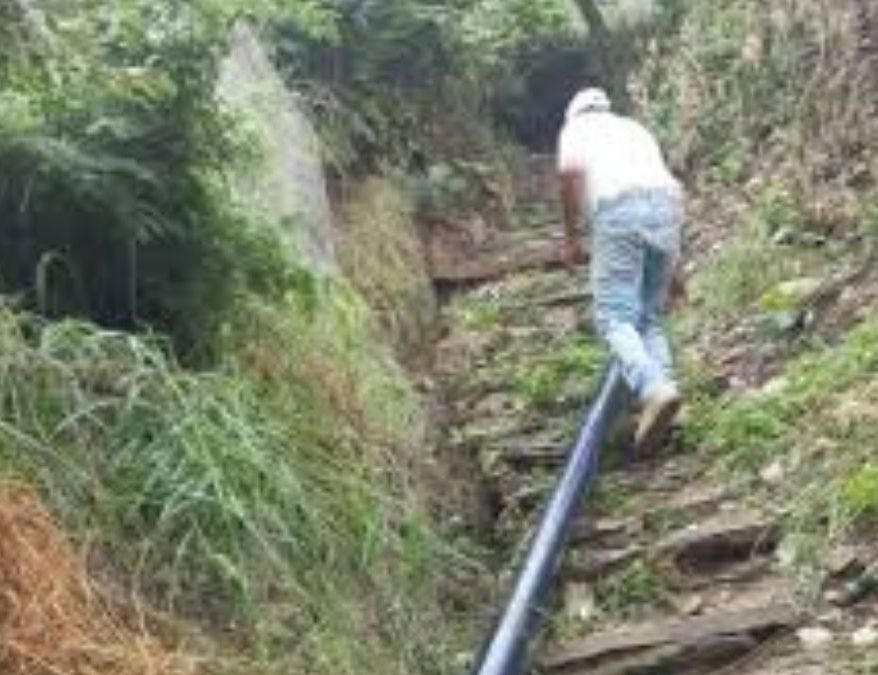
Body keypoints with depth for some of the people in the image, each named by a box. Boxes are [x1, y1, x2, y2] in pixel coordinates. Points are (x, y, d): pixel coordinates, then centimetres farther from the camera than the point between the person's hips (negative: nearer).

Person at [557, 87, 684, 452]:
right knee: (650, 318, 10)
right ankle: (663, 386, -9)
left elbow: (571, 170, -2)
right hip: (667, 207, 5)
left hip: (618, 207, -5)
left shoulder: (576, 127, 22)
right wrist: (671, 270, 35)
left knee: (615, 317, -10)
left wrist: (570, 237, 3)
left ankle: (655, 390, -33)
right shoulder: (635, 128, 36)